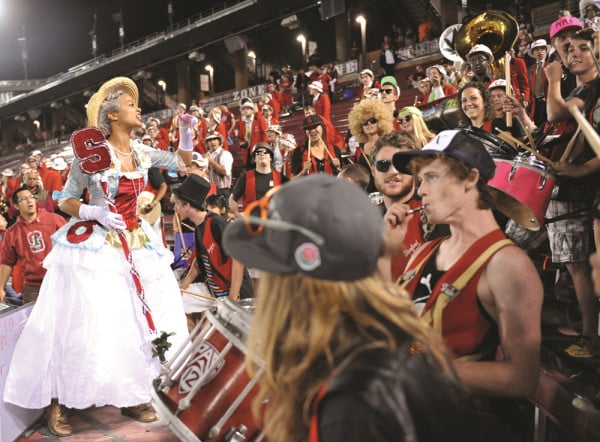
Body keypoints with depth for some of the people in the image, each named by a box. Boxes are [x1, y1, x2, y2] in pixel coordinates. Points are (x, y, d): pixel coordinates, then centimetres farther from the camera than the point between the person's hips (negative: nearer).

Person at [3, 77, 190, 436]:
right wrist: (95, 213, -21)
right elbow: (65, 200, -4)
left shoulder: (141, 152, 6)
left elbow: (183, 164, 18)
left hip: (136, 243, 6)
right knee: (85, 325, -6)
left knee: (141, 319, 7)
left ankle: (132, 396, 22)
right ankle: (56, 402, 11)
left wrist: (186, 134, 3)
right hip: (95, 245, -6)